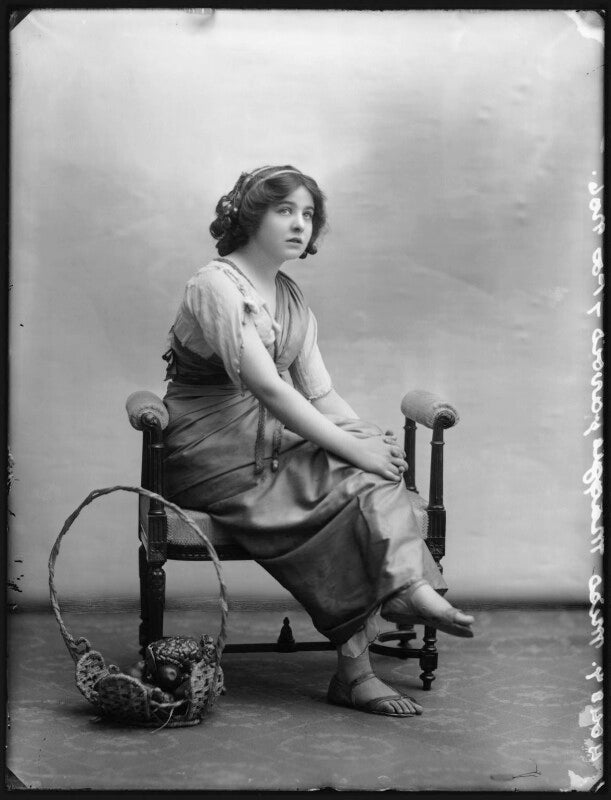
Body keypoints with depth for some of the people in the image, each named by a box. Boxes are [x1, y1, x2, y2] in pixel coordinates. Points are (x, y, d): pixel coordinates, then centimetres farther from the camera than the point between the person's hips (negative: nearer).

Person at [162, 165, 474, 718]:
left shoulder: (292, 297, 15)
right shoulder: (216, 285, -12)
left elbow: (319, 393, 9)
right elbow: (267, 387, -21)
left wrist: (367, 437, -11)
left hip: (276, 444, 7)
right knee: (363, 486, -26)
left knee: (372, 481, -21)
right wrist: (354, 449, -24)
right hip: (215, 459, -7)